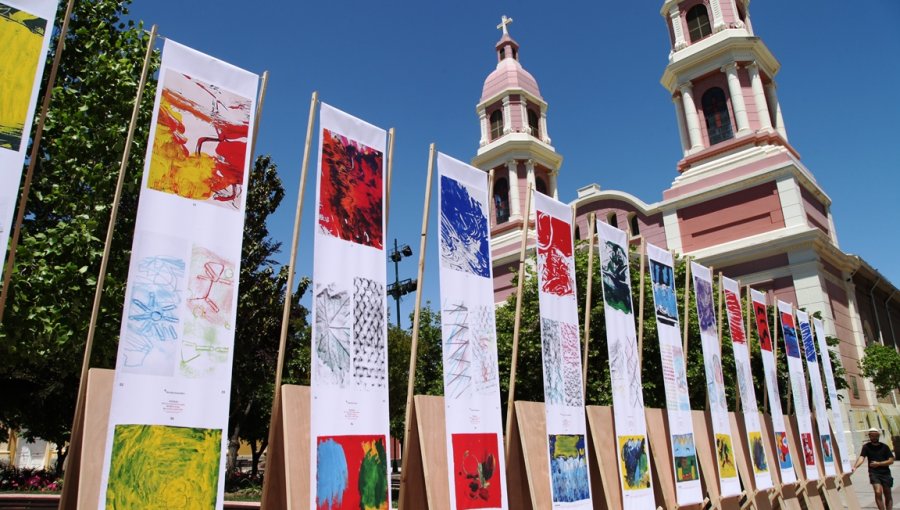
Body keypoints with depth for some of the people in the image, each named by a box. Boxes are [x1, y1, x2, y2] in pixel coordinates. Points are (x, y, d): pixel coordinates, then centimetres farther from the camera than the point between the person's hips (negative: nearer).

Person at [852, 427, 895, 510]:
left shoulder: (884, 447, 4)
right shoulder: (866, 446, -1)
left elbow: (891, 461, 1)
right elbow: (861, 457, -13)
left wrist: (878, 463, -11)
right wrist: (855, 467, -30)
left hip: (885, 473, 2)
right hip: (874, 473, -2)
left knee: (888, 495, 11)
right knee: (878, 492, -19)